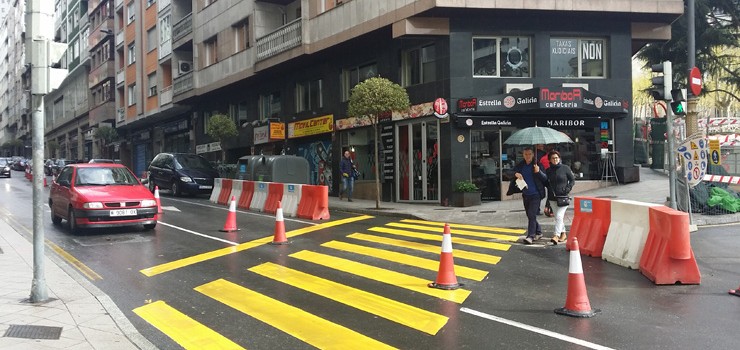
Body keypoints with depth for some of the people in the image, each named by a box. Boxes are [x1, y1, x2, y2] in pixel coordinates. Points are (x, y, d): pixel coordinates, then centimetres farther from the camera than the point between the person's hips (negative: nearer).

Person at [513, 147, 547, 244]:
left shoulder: (537, 165, -7)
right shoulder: (520, 165, 6)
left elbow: (545, 178, -9)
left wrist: (538, 172, -28)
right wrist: (516, 174, -15)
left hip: (535, 195, -6)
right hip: (525, 195, 6)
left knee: (532, 215, -12)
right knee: (529, 215, 15)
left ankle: (530, 236, -12)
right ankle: (538, 232, 32)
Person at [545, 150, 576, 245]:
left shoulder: (565, 168, -3)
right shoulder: (548, 171, 7)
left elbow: (572, 179, 5)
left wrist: (568, 189, -11)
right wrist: (547, 200, 8)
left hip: (563, 197, -4)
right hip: (552, 198, 5)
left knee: (559, 216, -16)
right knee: (557, 217, 12)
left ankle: (556, 235, -21)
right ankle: (563, 234, 26)